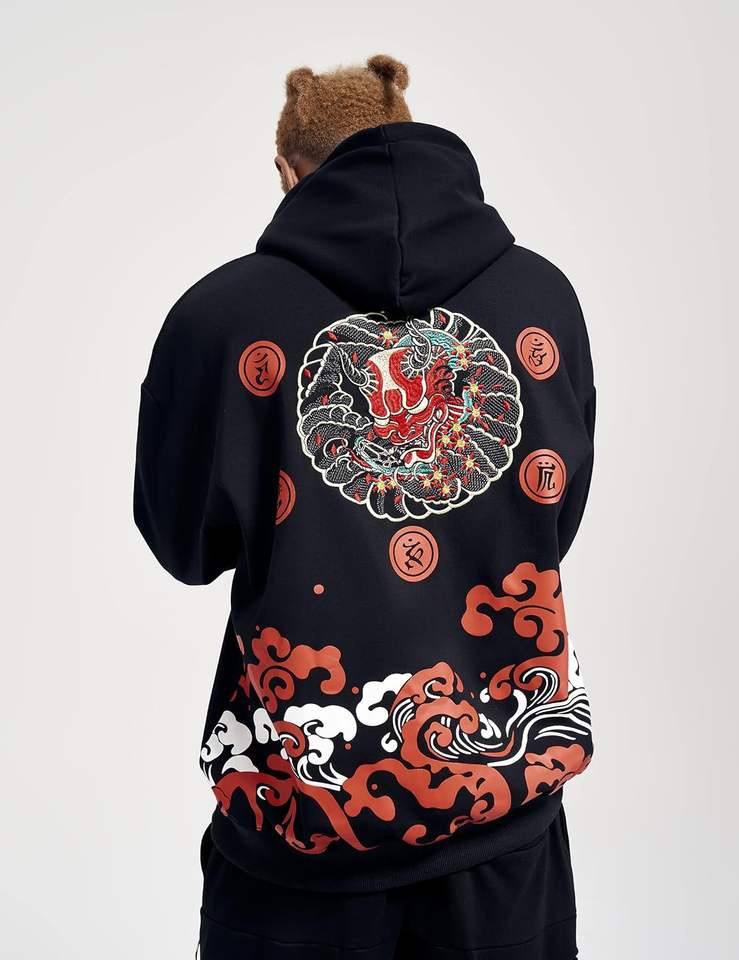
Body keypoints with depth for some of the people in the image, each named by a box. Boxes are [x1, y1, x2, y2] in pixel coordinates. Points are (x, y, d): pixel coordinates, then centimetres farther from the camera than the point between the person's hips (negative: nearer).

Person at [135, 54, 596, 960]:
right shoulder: (542, 296, -6)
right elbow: (557, 516, 6)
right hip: (507, 775, 3)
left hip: (311, 789, -2)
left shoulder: (224, 312, -14)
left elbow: (185, 540, -2)